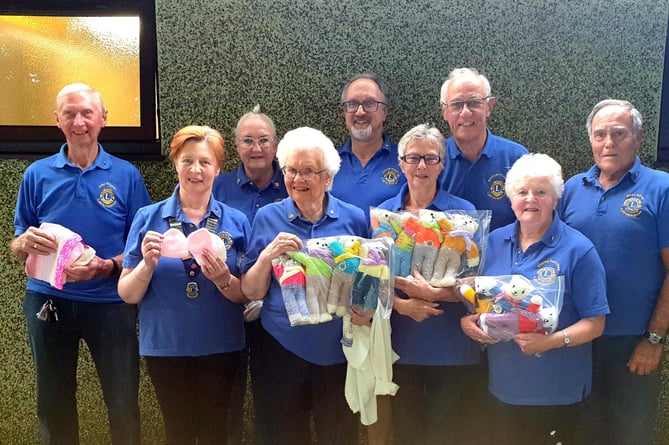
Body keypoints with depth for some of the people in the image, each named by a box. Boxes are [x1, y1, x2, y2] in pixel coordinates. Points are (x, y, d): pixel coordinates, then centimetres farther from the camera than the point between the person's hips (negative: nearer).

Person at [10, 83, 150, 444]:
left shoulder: (126, 175, -2)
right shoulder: (37, 174, 2)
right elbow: (17, 247, 5)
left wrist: (107, 266, -19)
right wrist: (27, 243, -18)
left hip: (109, 301, -2)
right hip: (48, 300, 2)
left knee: (123, 405, 4)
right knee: (53, 406, 16)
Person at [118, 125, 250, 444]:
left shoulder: (236, 222, -3)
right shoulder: (148, 218, -4)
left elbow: (247, 295, -2)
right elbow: (127, 295, -4)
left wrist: (223, 279, -22)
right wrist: (148, 264, -23)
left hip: (220, 348, 1)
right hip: (165, 347, 0)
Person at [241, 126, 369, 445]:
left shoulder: (354, 219, -1)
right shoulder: (267, 218, -1)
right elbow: (251, 292, -2)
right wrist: (268, 254, -20)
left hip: (339, 351, 0)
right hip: (281, 350, 0)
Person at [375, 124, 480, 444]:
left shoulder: (463, 212, -4)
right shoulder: (383, 213, 3)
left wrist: (433, 294, -23)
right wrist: (402, 304, -16)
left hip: (450, 346, -2)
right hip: (402, 344, 2)